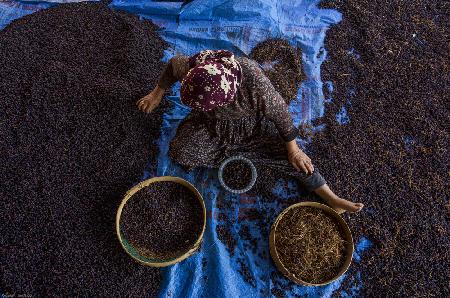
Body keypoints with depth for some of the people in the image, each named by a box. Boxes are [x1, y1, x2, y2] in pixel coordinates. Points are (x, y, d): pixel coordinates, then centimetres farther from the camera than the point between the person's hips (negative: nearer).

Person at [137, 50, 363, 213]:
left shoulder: (255, 84, -40)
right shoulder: (194, 66, -32)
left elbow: (280, 113, -24)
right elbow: (173, 65, -7)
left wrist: (293, 150, -13)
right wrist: (157, 94, 4)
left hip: (251, 122, -2)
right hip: (214, 122, 3)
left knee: (289, 155, -16)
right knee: (182, 153, -19)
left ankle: (331, 199, -1)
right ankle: (238, 150, -1)